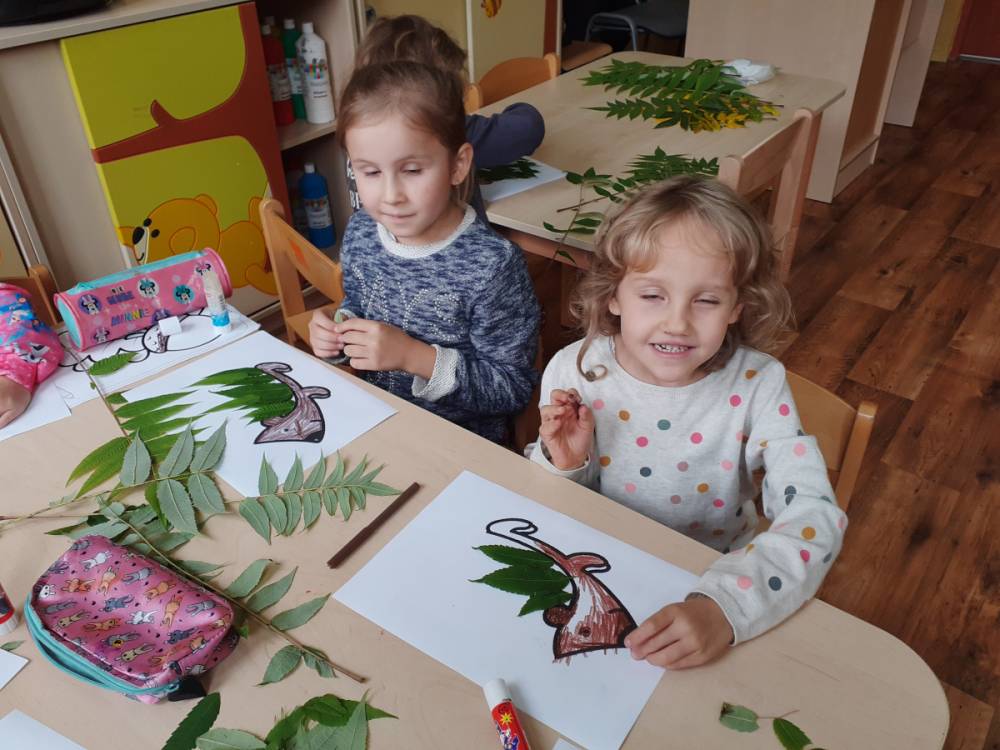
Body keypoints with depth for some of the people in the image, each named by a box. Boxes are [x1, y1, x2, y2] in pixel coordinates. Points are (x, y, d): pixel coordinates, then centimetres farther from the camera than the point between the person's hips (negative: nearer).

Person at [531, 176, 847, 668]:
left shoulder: (756, 386, -16)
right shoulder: (574, 372, -13)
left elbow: (816, 518, -24)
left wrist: (724, 608, -38)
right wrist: (564, 465, -22)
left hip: (712, 584, 1)